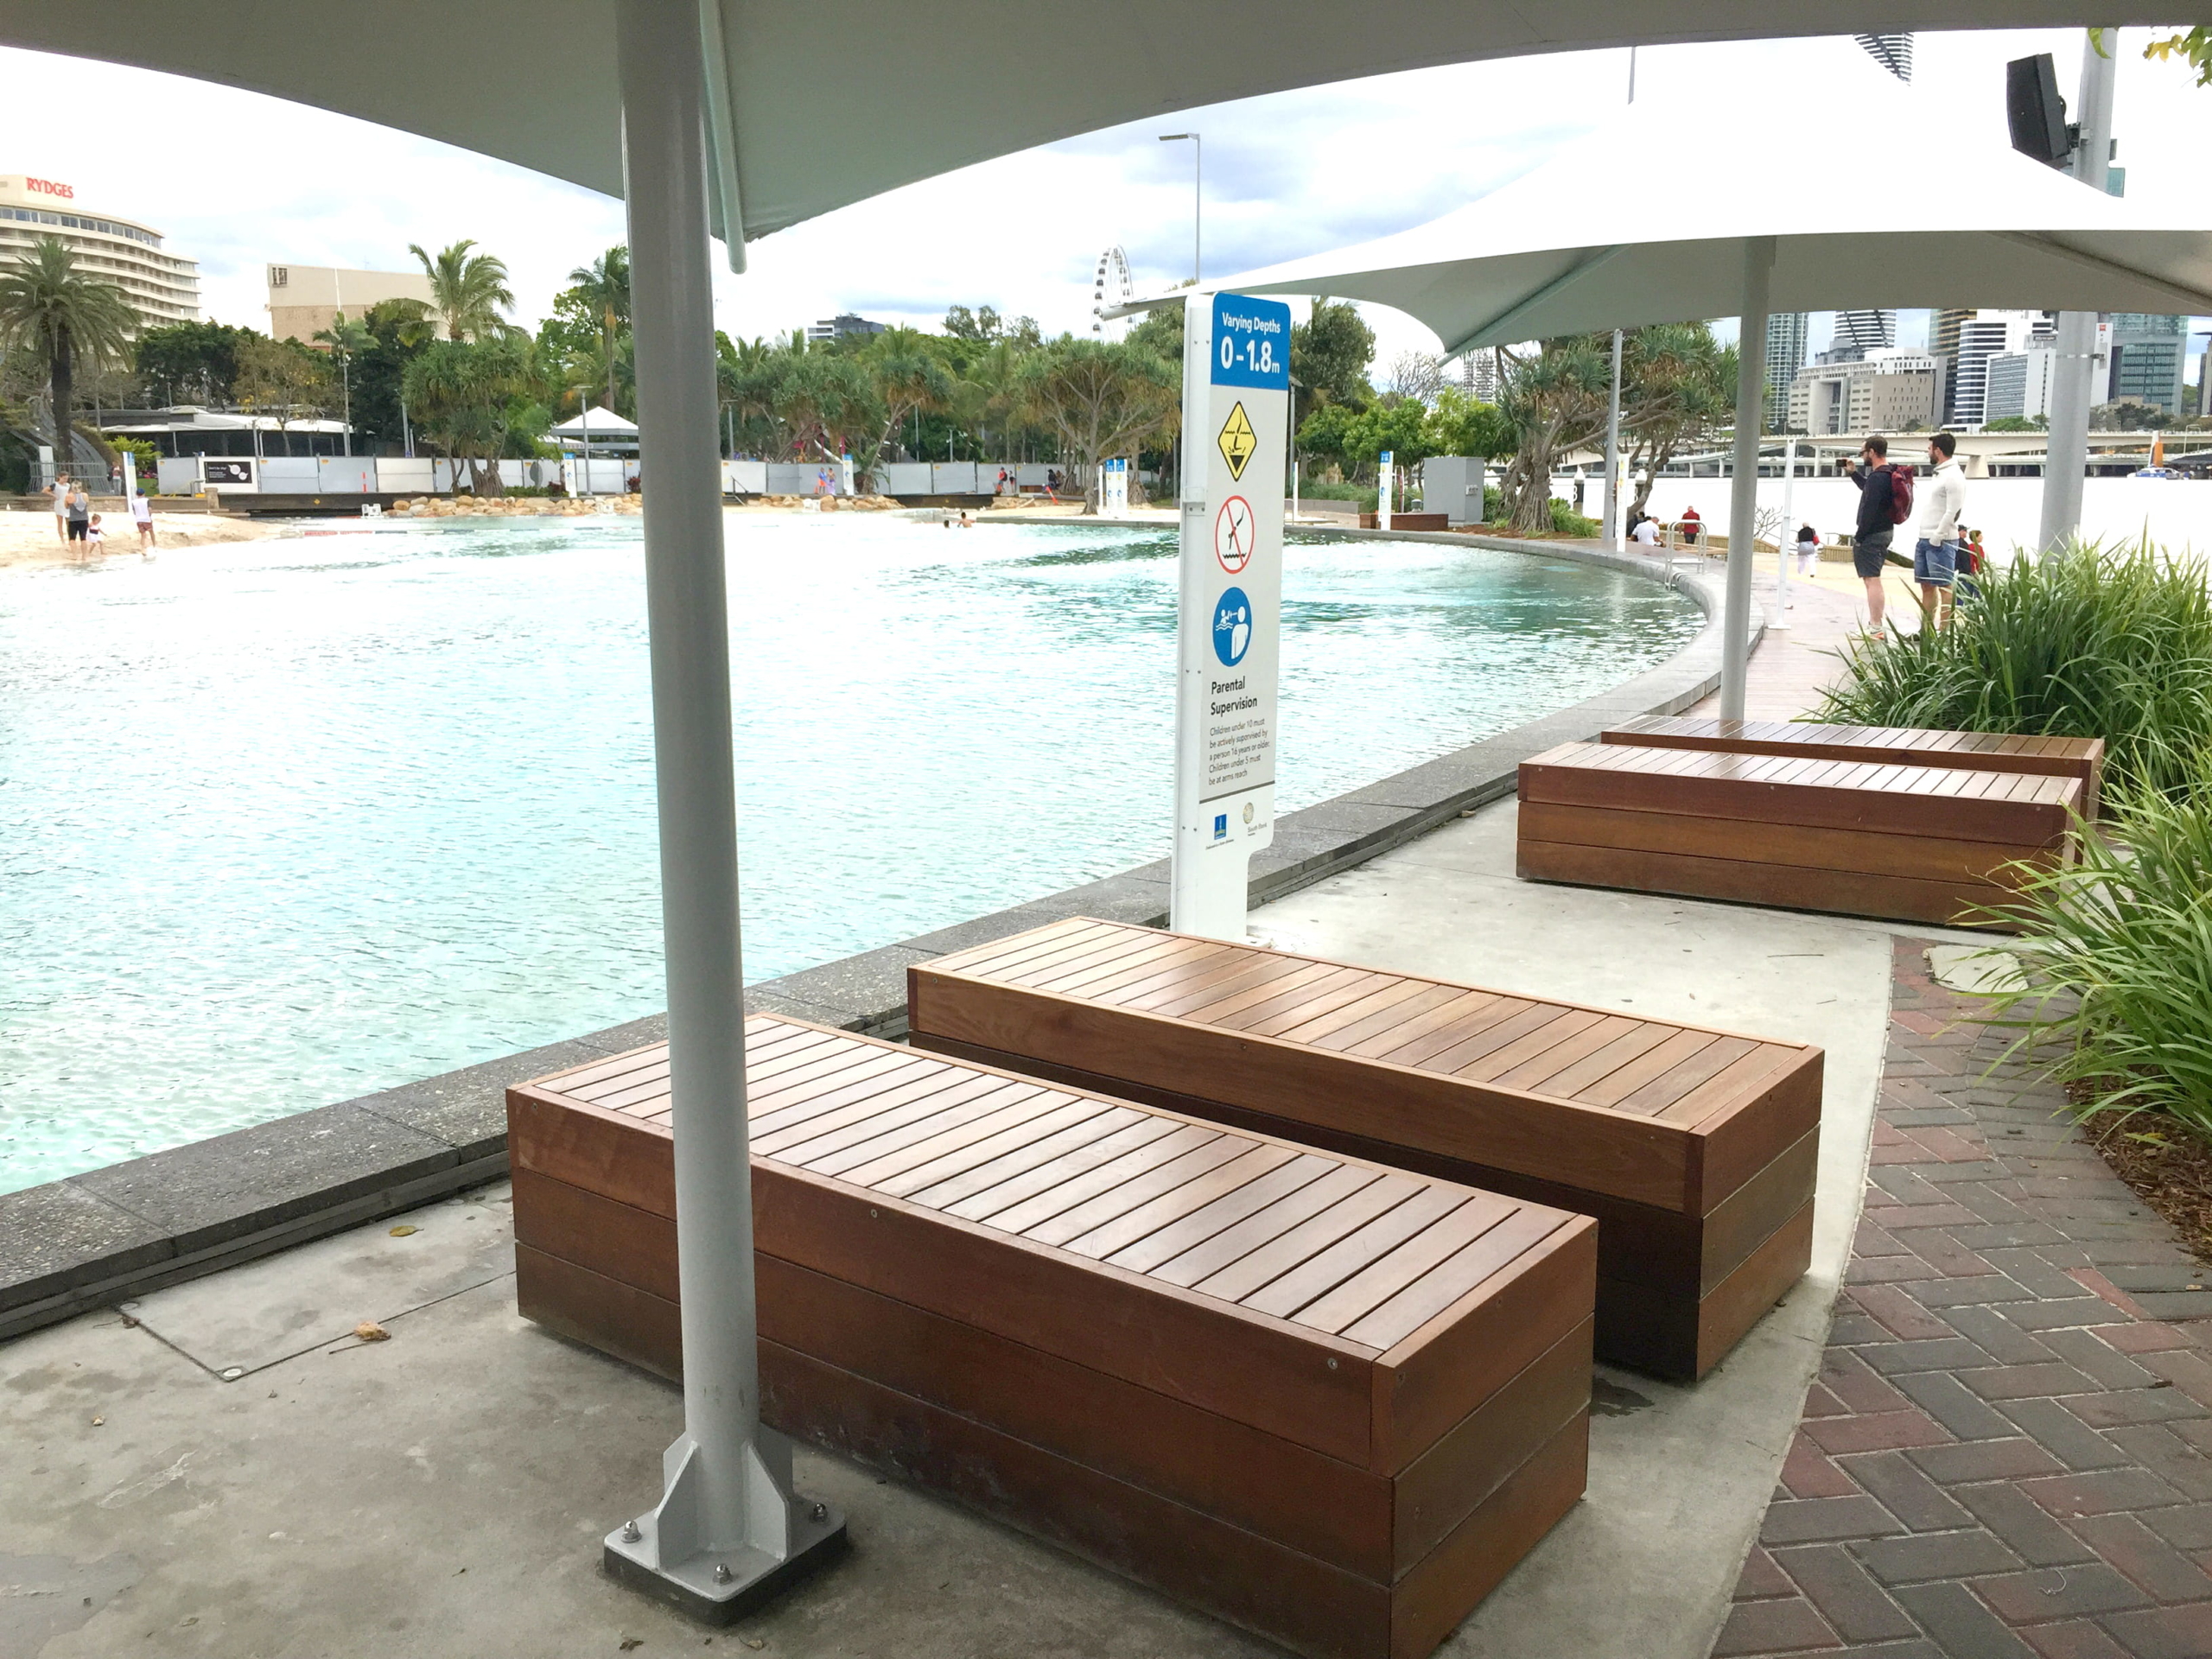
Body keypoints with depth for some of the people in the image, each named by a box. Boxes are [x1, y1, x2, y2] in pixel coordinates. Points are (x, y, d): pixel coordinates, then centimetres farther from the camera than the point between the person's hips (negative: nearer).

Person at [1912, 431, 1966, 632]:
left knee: (1944, 587, -8)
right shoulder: (1938, 474, 17)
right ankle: (1926, 630, 17)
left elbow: (1952, 512, -17)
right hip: (1924, 539, 10)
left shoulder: (1954, 477, -12)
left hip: (1941, 542, -10)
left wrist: (1937, 537, -18)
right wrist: (1924, 536, 13)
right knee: (1927, 585, 12)